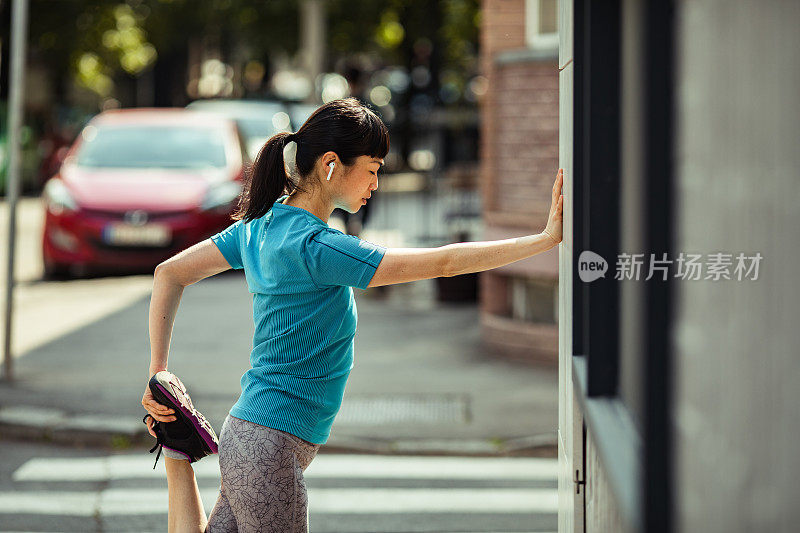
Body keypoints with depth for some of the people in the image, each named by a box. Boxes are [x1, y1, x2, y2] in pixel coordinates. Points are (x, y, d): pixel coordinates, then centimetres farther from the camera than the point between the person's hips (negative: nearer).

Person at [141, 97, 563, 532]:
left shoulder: (262, 225, 7)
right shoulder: (314, 247, -20)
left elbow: (170, 274, 14)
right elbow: (443, 263, -23)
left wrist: (158, 371, 12)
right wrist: (546, 239, -19)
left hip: (247, 433, 9)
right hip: (270, 445, -9)